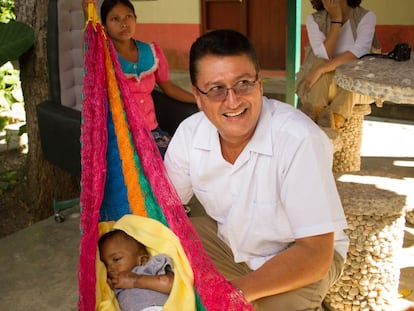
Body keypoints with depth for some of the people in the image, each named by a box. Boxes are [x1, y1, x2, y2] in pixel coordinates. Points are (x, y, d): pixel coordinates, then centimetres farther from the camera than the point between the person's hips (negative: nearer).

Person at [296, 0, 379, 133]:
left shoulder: (366, 17, -9)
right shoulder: (314, 20, -5)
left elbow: (359, 54, -25)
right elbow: (324, 56, -18)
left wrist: (321, 69, -33)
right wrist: (336, 20, -21)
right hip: (321, 86, 2)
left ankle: (336, 120, -43)